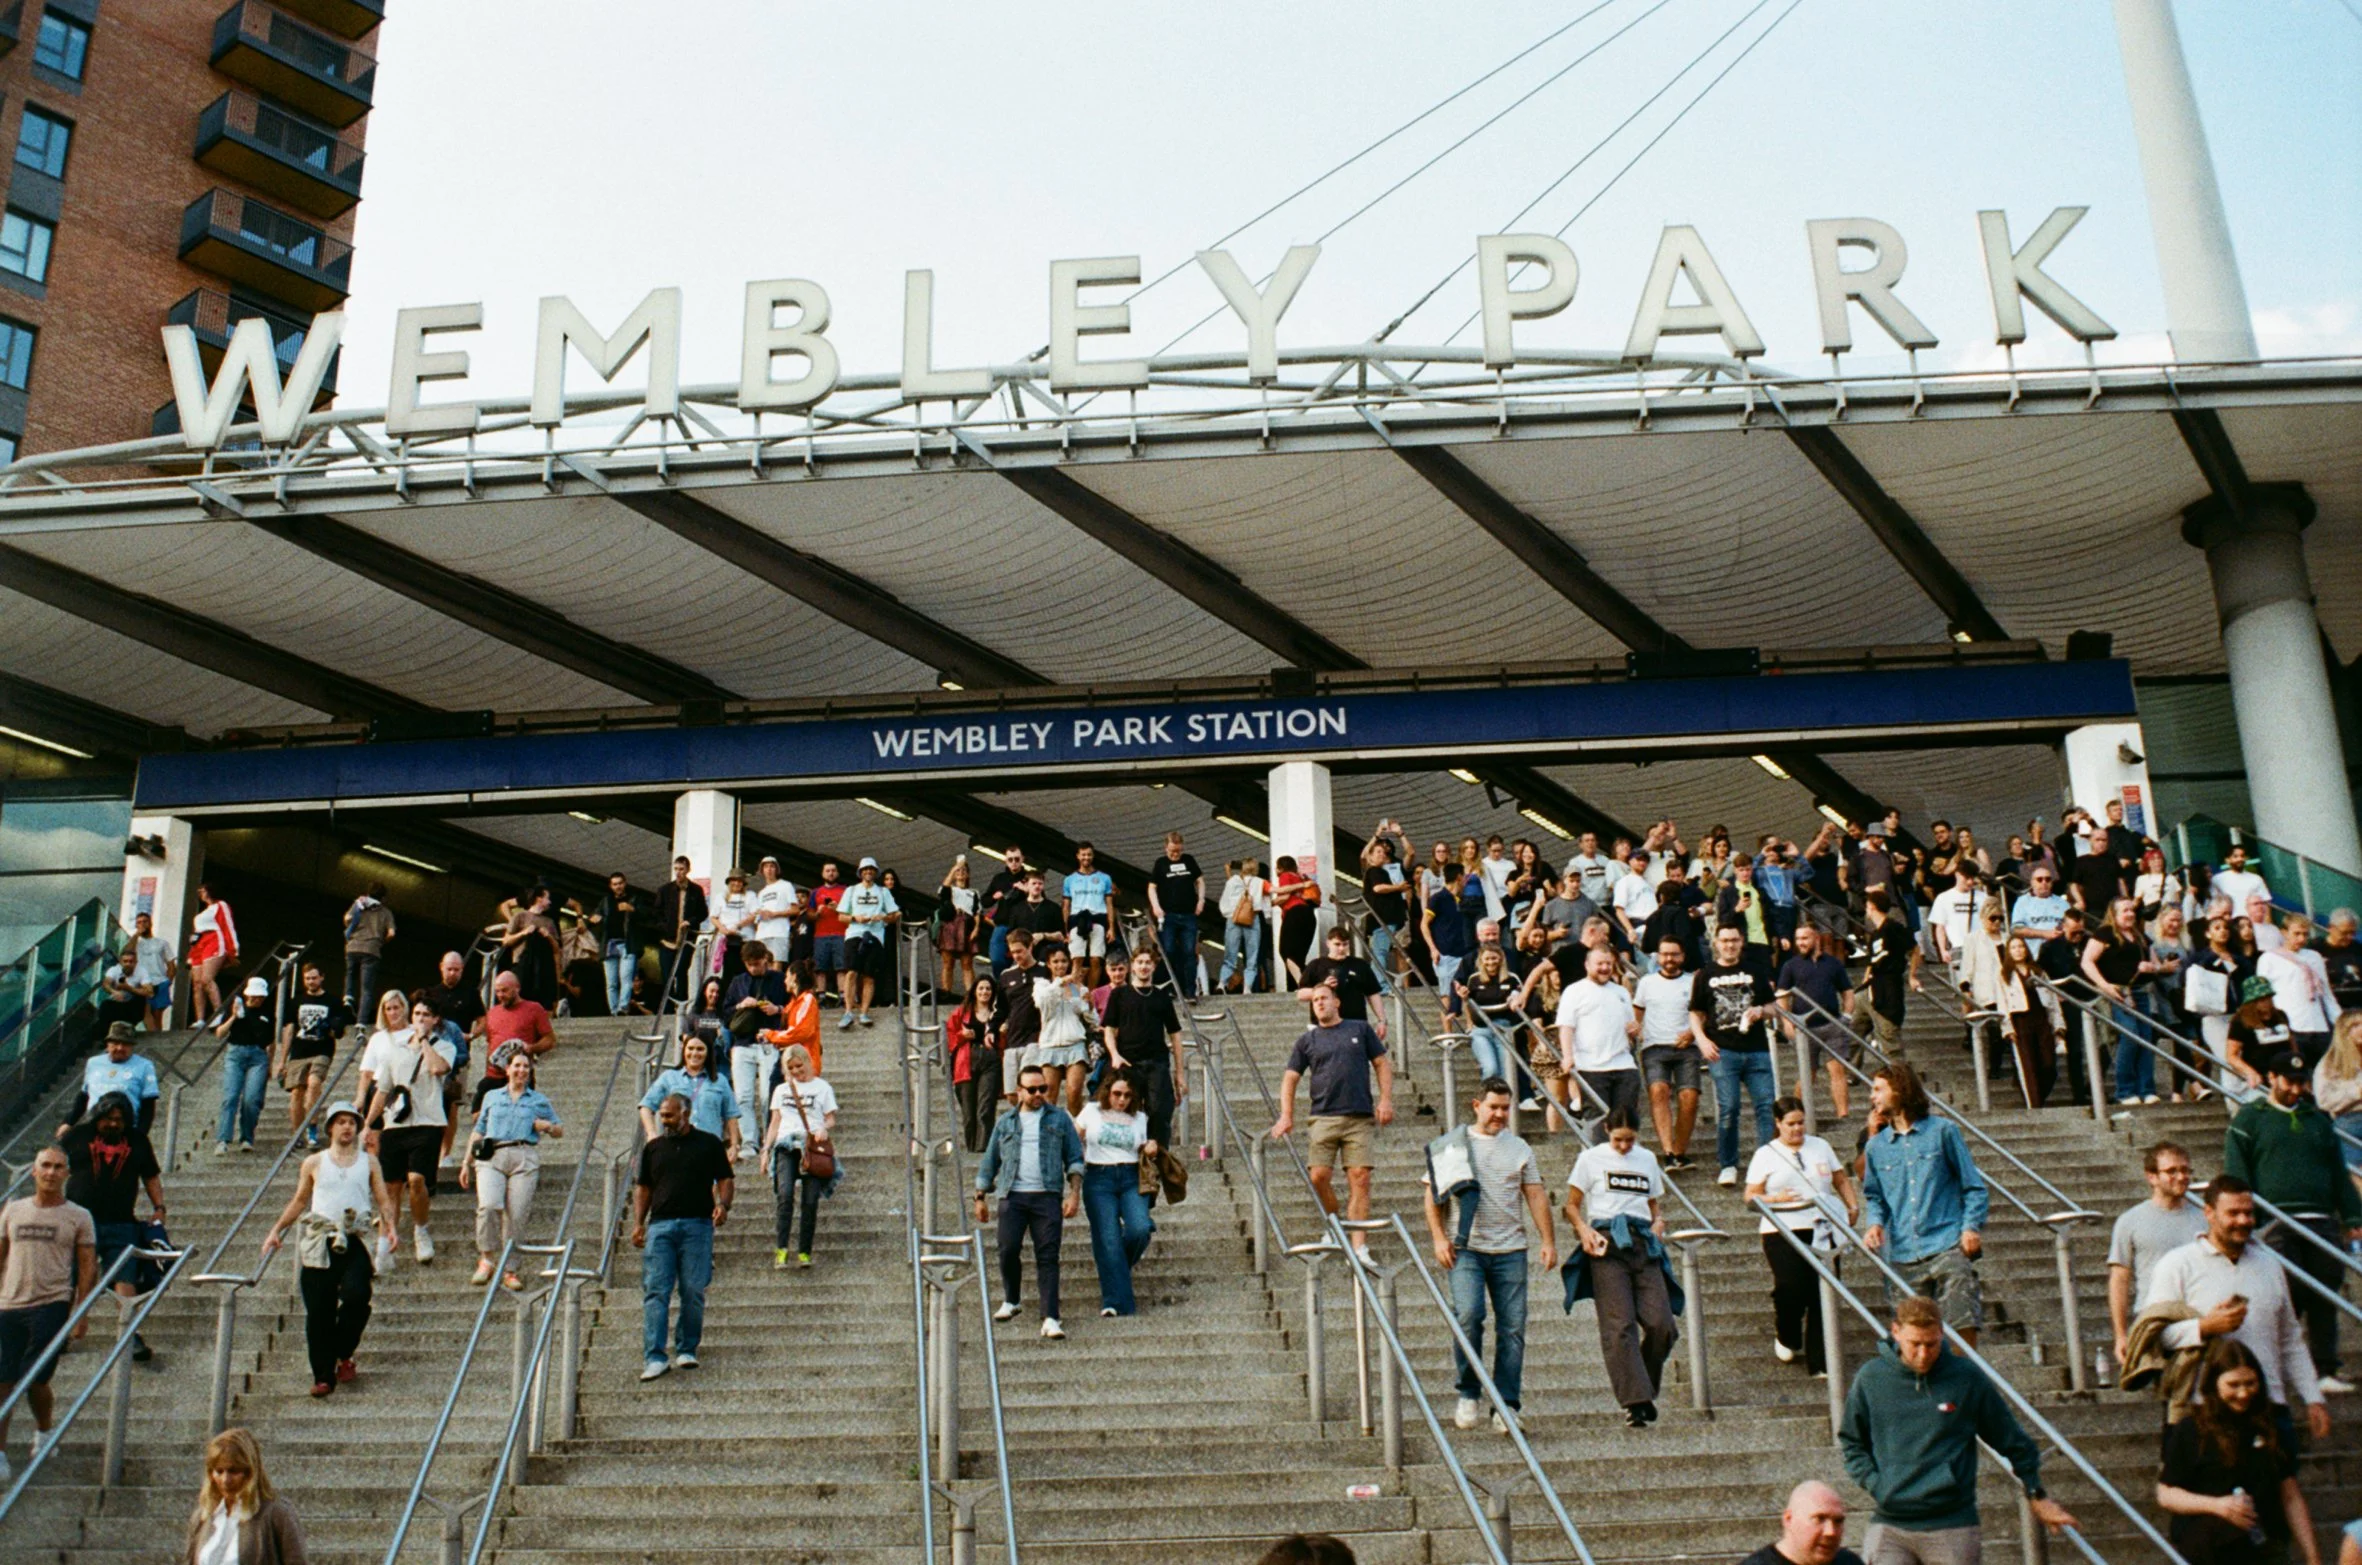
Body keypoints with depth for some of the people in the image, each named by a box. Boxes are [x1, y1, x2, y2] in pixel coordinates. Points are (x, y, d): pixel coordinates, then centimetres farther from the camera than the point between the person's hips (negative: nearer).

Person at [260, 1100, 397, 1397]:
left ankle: (343, 1354, 3)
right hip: (318, 1242, 1)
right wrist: (276, 1231, 13)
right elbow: (299, 1201, 22)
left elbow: (384, 1200, 11)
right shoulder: (314, 1163, 14)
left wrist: (389, 1228, -5)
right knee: (318, 1311, -2)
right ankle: (323, 1375, 6)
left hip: (355, 1242, -1)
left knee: (356, 1296, -20)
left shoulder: (368, 1162, 14)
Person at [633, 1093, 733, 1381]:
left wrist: (723, 1204, -12)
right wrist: (638, 1223, 7)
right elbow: (642, 1187, 18)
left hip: (698, 1225, -2)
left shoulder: (709, 1144, 9)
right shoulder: (653, 1148, 16)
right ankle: (654, 1357, -8)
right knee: (655, 1291, -7)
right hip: (660, 1225, 2)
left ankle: (686, 1350, 13)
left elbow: (725, 1180, 8)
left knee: (693, 1292, -1)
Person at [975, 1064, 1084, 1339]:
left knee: (1048, 1256, -7)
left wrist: (1074, 1193, 0)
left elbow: (1075, 1159, 11)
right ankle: (1011, 1301, 19)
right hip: (1013, 1195, 1)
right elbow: (989, 1162, 21)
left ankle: (1050, 1318, -9)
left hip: (1047, 1195, -1)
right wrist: (981, 1197, 17)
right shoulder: (1006, 1123, 17)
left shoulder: (1059, 1118, 13)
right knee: (1008, 1249, -7)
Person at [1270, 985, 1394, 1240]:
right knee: (1319, 1177, -7)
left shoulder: (1360, 1030, 12)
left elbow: (1382, 1064, 13)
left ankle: (1357, 1247, -4)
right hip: (1324, 1118, 1)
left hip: (1360, 1118, -1)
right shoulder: (1307, 1041, 13)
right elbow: (1290, 1078, 11)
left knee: (1360, 1178, -7)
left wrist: (1385, 1100, 0)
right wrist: (1286, 1116, -1)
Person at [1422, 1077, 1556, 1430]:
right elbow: (1432, 1194, 5)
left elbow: (1535, 1196, 14)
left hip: (1510, 1249, 3)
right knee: (1468, 1314, -19)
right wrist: (1439, 1238, -5)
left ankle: (1507, 1405, 8)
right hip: (1465, 1247, -3)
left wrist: (1548, 1240, 5)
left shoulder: (1518, 1147, 15)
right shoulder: (1450, 1144, 6)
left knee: (1512, 1327, 0)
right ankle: (1469, 1395, -3)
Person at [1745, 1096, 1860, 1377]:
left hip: (1822, 1230, 3)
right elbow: (1751, 1196, 4)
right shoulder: (1765, 1154, 7)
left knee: (1822, 1294, -3)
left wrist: (1854, 1207, 6)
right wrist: (1775, 1199, -14)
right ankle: (1786, 1339, 15)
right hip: (1783, 1232, -3)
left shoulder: (1820, 1146, 17)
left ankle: (1819, 1362, 4)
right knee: (1791, 1288, -17)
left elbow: (1841, 1180, 22)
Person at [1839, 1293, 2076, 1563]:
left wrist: (2037, 1495, 16)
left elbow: (2012, 1440, 12)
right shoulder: (1870, 1379, 1)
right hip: (1889, 1525, 1)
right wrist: (1875, 1483, 0)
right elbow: (1851, 1441, 14)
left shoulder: (1968, 1378, 0)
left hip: (1953, 1525, 0)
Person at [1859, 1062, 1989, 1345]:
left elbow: (1974, 1186, 6)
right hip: (1902, 1256, 3)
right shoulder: (1876, 1146, 11)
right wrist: (1875, 1222, -3)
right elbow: (1873, 1195, 18)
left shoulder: (1942, 1131, 4)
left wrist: (1972, 1227, -7)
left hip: (1947, 1247, -3)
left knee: (1963, 1325, -10)